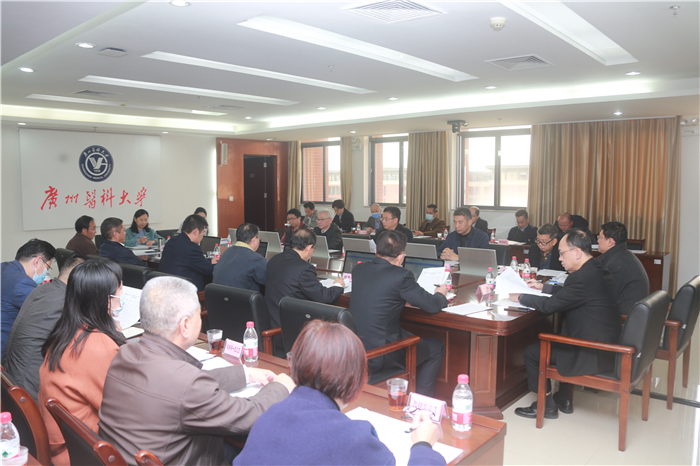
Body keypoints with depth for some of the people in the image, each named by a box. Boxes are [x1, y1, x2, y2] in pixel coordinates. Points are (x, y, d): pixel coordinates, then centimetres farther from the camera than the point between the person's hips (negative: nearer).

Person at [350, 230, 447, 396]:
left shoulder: (358, 269, 2)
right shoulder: (401, 275, -18)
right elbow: (433, 306, -11)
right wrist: (440, 294, 11)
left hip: (354, 348, 7)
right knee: (436, 347, 16)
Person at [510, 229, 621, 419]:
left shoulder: (584, 277, -25)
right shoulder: (597, 270, 6)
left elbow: (549, 305, -21)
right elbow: (568, 292, 23)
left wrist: (520, 297, -8)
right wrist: (543, 287, 21)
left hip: (594, 355, -10)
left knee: (532, 352, -1)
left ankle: (547, 405, 16)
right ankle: (564, 400, 34)